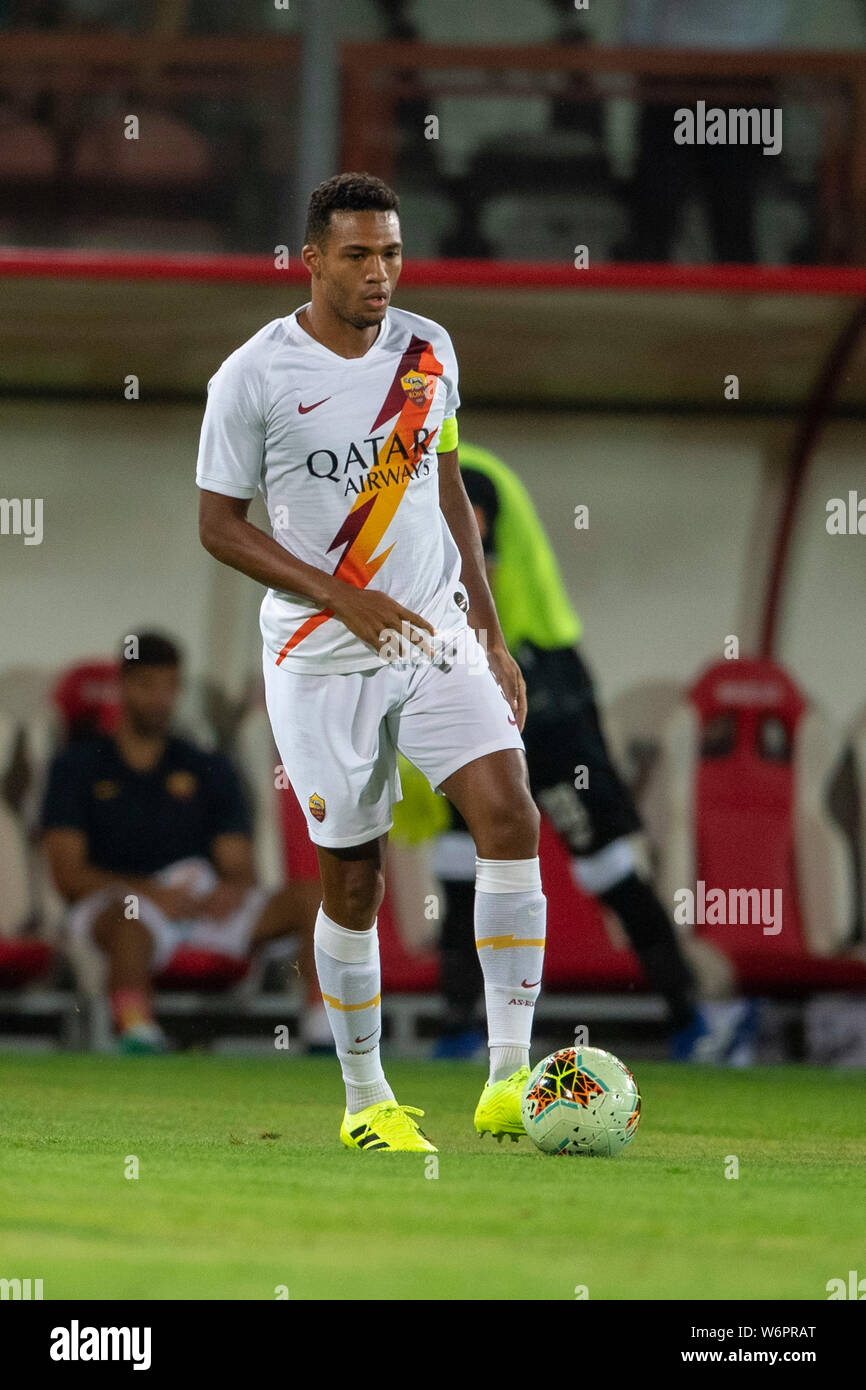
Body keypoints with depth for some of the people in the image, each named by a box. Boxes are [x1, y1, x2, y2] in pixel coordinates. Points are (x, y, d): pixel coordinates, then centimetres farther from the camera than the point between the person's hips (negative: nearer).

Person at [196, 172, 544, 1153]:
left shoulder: (428, 352, 5)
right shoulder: (253, 376, -9)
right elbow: (219, 523, -5)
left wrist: (490, 633, 12)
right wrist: (345, 597, -16)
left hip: (436, 638, 3)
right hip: (320, 659, -3)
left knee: (509, 814, -17)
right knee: (351, 877, 2)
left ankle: (508, 1080, -16)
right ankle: (365, 1099, 20)